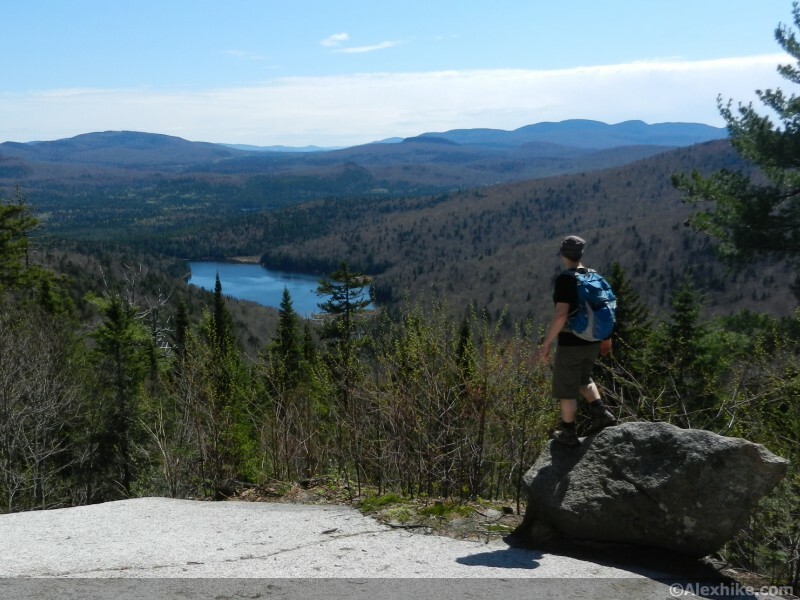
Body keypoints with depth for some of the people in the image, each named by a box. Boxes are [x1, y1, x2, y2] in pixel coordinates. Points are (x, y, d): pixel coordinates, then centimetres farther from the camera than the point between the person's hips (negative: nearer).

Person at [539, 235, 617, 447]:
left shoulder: (564, 279, -18)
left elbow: (561, 315, -26)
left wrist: (547, 343, -20)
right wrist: (605, 337, 22)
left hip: (570, 343, -7)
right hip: (592, 342, 7)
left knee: (566, 389, 9)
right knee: (583, 379, 30)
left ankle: (568, 434, 19)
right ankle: (601, 413, 16)